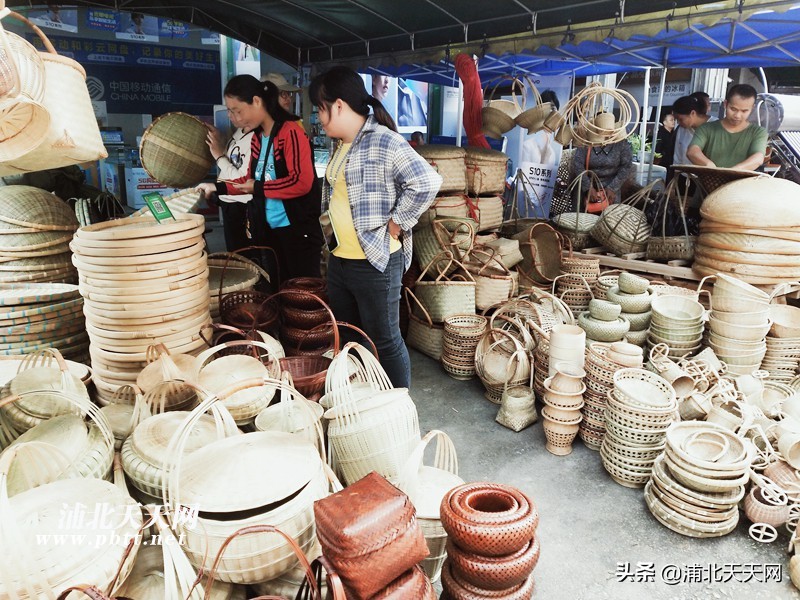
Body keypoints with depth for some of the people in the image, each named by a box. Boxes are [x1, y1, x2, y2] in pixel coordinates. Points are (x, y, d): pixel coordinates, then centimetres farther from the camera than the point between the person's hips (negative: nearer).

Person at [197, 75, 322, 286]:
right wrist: (217, 187, 11)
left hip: (297, 229, -8)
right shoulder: (256, 138, 10)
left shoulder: (291, 132, -14)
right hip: (268, 229, 8)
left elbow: (302, 182, -23)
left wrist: (258, 187, -13)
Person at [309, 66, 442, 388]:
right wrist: (332, 233, 15)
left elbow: (427, 182, -25)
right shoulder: (343, 145, 11)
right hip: (339, 260, 10)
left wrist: (396, 222, -18)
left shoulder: (383, 141, -17)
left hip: (375, 263, -9)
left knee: (384, 341, 3)